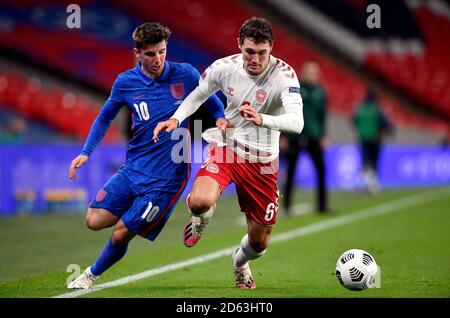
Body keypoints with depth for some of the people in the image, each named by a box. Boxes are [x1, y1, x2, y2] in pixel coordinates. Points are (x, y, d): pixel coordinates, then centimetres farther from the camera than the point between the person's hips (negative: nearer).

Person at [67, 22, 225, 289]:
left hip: (166, 176, -3)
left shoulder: (185, 75, -7)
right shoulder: (125, 82, 0)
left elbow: (214, 105, 6)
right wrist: (86, 152, 5)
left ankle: (93, 274, 22)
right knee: (95, 221, -8)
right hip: (133, 168, 3)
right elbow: (106, 117, 16)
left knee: (122, 234, -5)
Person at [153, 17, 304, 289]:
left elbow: (296, 122, -36)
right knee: (200, 202, -30)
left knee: (259, 242, 8)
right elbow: (198, 95, 9)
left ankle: (239, 264, 48)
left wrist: (261, 119, -54)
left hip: (263, 161, -1)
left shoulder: (284, 75, -22)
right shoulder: (224, 67, -12)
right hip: (227, 148, 1)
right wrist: (175, 119, -9)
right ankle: (202, 220, 11)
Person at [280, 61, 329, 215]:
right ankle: (287, 206, 10)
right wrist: (283, 136, -7)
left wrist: (323, 135, 11)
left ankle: (322, 205, 6)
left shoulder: (320, 92, 7)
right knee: (291, 172, 2)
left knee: (321, 169, -3)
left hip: (313, 138, 3)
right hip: (294, 137, -3)